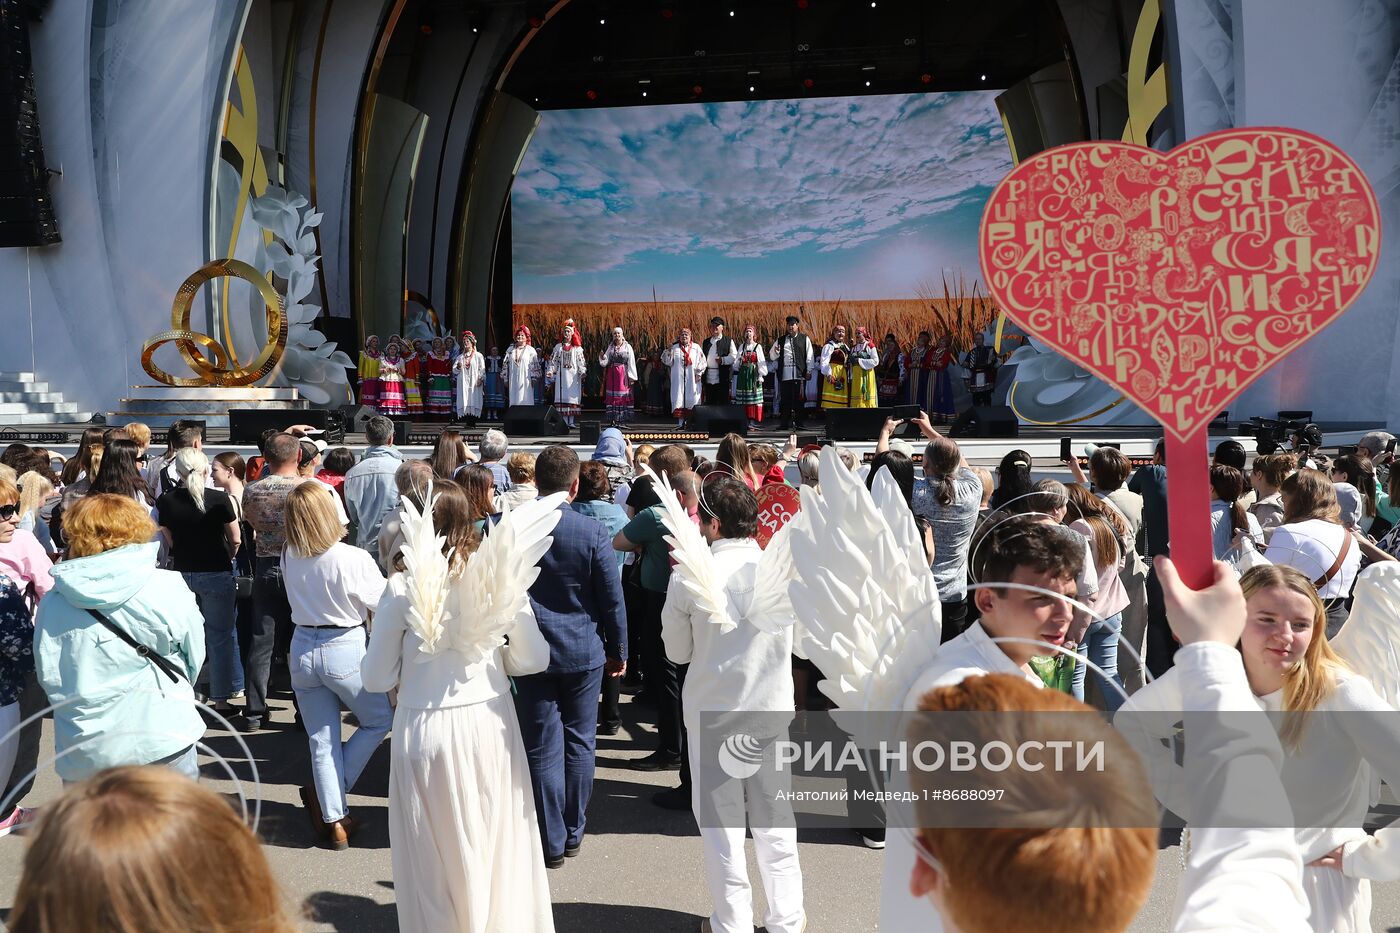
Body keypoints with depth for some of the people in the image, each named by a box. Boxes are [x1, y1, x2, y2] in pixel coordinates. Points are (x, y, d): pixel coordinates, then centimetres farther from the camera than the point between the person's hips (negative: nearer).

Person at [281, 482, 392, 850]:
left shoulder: (289, 558, -3)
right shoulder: (354, 559, -19)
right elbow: (382, 608, -9)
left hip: (302, 650, 5)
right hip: (345, 650, -5)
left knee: (321, 740, 12)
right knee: (379, 721, 17)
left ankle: (334, 820, 17)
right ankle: (326, 798, 15)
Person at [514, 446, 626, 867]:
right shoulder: (594, 533, -11)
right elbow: (612, 599, -5)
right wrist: (618, 650, 8)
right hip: (584, 653, 0)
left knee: (543, 748, 7)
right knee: (579, 743, 13)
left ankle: (552, 841, 13)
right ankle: (573, 832, 24)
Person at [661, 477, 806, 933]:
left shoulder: (688, 579, -15)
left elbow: (677, 651, -2)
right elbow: (800, 641, 3)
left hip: (711, 715, -2)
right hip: (773, 709, 2)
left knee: (721, 824, 12)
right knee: (774, 820, 16)